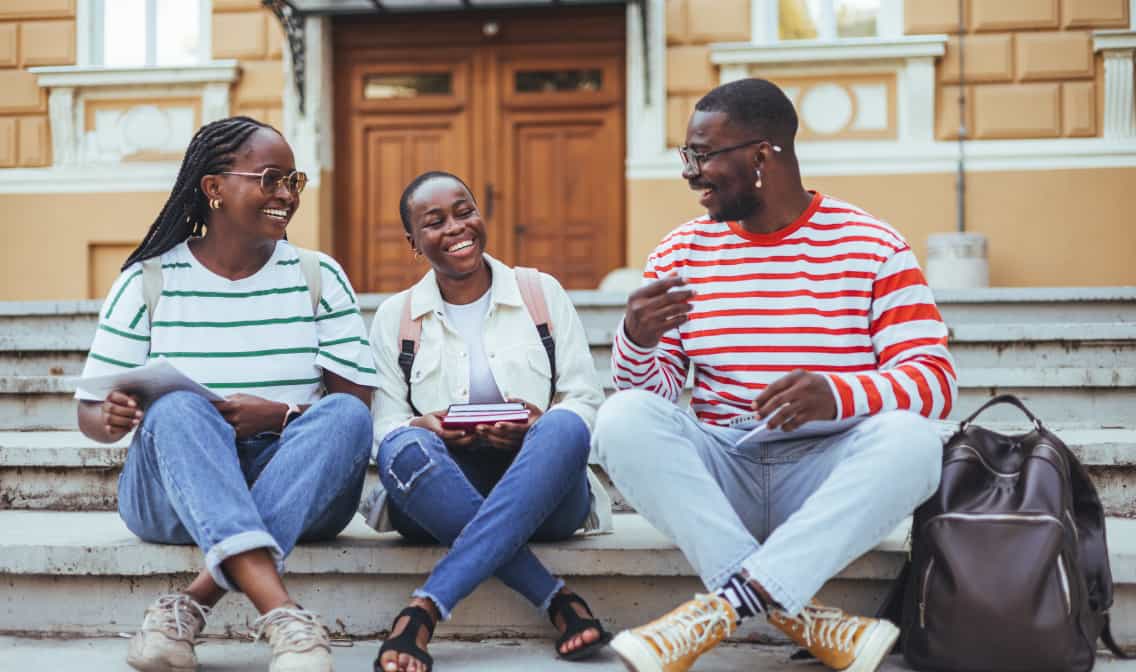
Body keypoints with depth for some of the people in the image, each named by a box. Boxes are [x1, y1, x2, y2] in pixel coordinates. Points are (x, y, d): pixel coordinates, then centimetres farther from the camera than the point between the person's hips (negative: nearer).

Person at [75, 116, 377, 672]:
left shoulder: (318, 277, 7)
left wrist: (281, 416, -20)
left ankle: (191, 605, -37)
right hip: (170, 492, -1)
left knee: (345, 415, -28)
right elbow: (90, 414, 5)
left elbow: (357, 401, 0)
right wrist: (113, 418, -21)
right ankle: (281, 612, -50)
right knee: (177, 409, -32)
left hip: (297, 488, 1)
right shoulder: (149, 281, 4)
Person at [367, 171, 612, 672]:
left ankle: (423, 610, -39)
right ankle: (558, 600, -32)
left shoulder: (543, 293, 12)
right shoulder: (394, 316, 13)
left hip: (542, 493, 0)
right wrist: (424, 427, -18)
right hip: (440, 498, 0)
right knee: (403, 448, -32)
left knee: (565, 427, -33)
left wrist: (541, 425, -17)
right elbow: (385, 424, 6)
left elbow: (586, 401, 6)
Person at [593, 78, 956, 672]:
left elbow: (934, 379, -9)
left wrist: (838, 395, -30)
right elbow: (649, 388, 6)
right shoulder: (683, 250, 8)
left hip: (827, 479, -2)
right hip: (716, 477, 2)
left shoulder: (873, 247, -1)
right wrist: (637, 341, -19)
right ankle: (800, 617, -31)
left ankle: (723, 605, -32)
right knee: (624, 417, -26)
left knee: (911, 440, -31)